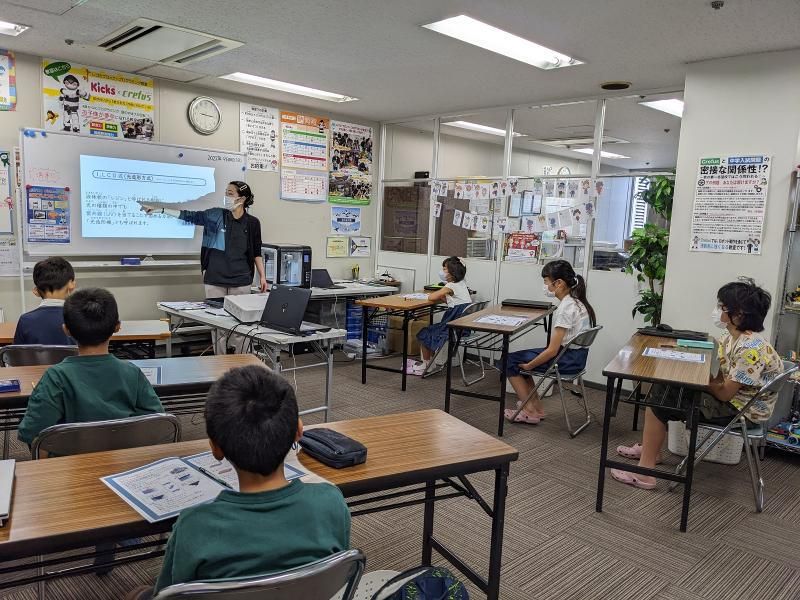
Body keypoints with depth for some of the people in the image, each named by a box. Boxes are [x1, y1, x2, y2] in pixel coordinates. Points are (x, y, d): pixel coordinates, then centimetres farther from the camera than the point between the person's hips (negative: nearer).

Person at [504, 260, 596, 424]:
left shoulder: (565, 308, -22)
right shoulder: (577, 301, 7)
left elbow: (552, 350, -22)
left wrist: (528, 366, -8)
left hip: (567, 359, -9)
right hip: (576, 355, 9)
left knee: (509, 361, 1)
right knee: (519, 357, 18)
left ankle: (530, 411, 7)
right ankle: (535, 406, 18)